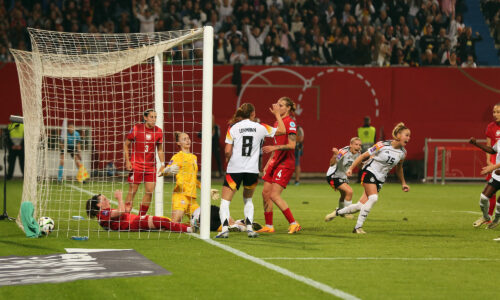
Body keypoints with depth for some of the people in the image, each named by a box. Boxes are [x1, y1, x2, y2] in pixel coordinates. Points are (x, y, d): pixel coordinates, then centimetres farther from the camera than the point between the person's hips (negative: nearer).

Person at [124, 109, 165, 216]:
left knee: (150, 192, 0)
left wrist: (162, 164, 5)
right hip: (136, 165, -3)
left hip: (151, 167, 4)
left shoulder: (158, 131, 2)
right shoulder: (136, 129, -7)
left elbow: (160, 149, 14)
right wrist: (127, 161, -7)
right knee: (132, 191, -3)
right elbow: (126, 144, 2)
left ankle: (141, 217, 12)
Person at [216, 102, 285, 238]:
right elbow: (282, 130, 14)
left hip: (234, 170, -2)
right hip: (252, 170, 2)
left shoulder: (233, 128, -2)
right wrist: (277, 114, 26)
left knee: (225, 201, 3)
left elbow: (227, 151, -7)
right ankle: (249, 228, 8)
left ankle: (224, 228, -16)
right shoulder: (260, 128, 2)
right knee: (248, 200, 23)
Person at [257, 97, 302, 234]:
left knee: (274, 195, -15)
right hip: (276, 161, 9)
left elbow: (292, 145, -20)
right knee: (265, 192, 6)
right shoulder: (277, 123, 16)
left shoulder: (290, 123, -11)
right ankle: (269, 226, 15)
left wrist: (274, 147, -30)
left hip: (286, 163, -9)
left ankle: (293, 224, -7)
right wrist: (269, 163, 21)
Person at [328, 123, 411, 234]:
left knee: (361, 205, -1)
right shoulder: (382, 145, -16)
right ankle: (358, 227, -18)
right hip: (369, 172, -5)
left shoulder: (402, 153, 0)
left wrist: (403, 183, 24)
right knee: (373, 198, -27)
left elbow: (398, 168, 21)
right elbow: (363, 156, -7)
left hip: (380, 180, 6)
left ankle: (337, 212, 23)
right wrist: (351, 168, -11)